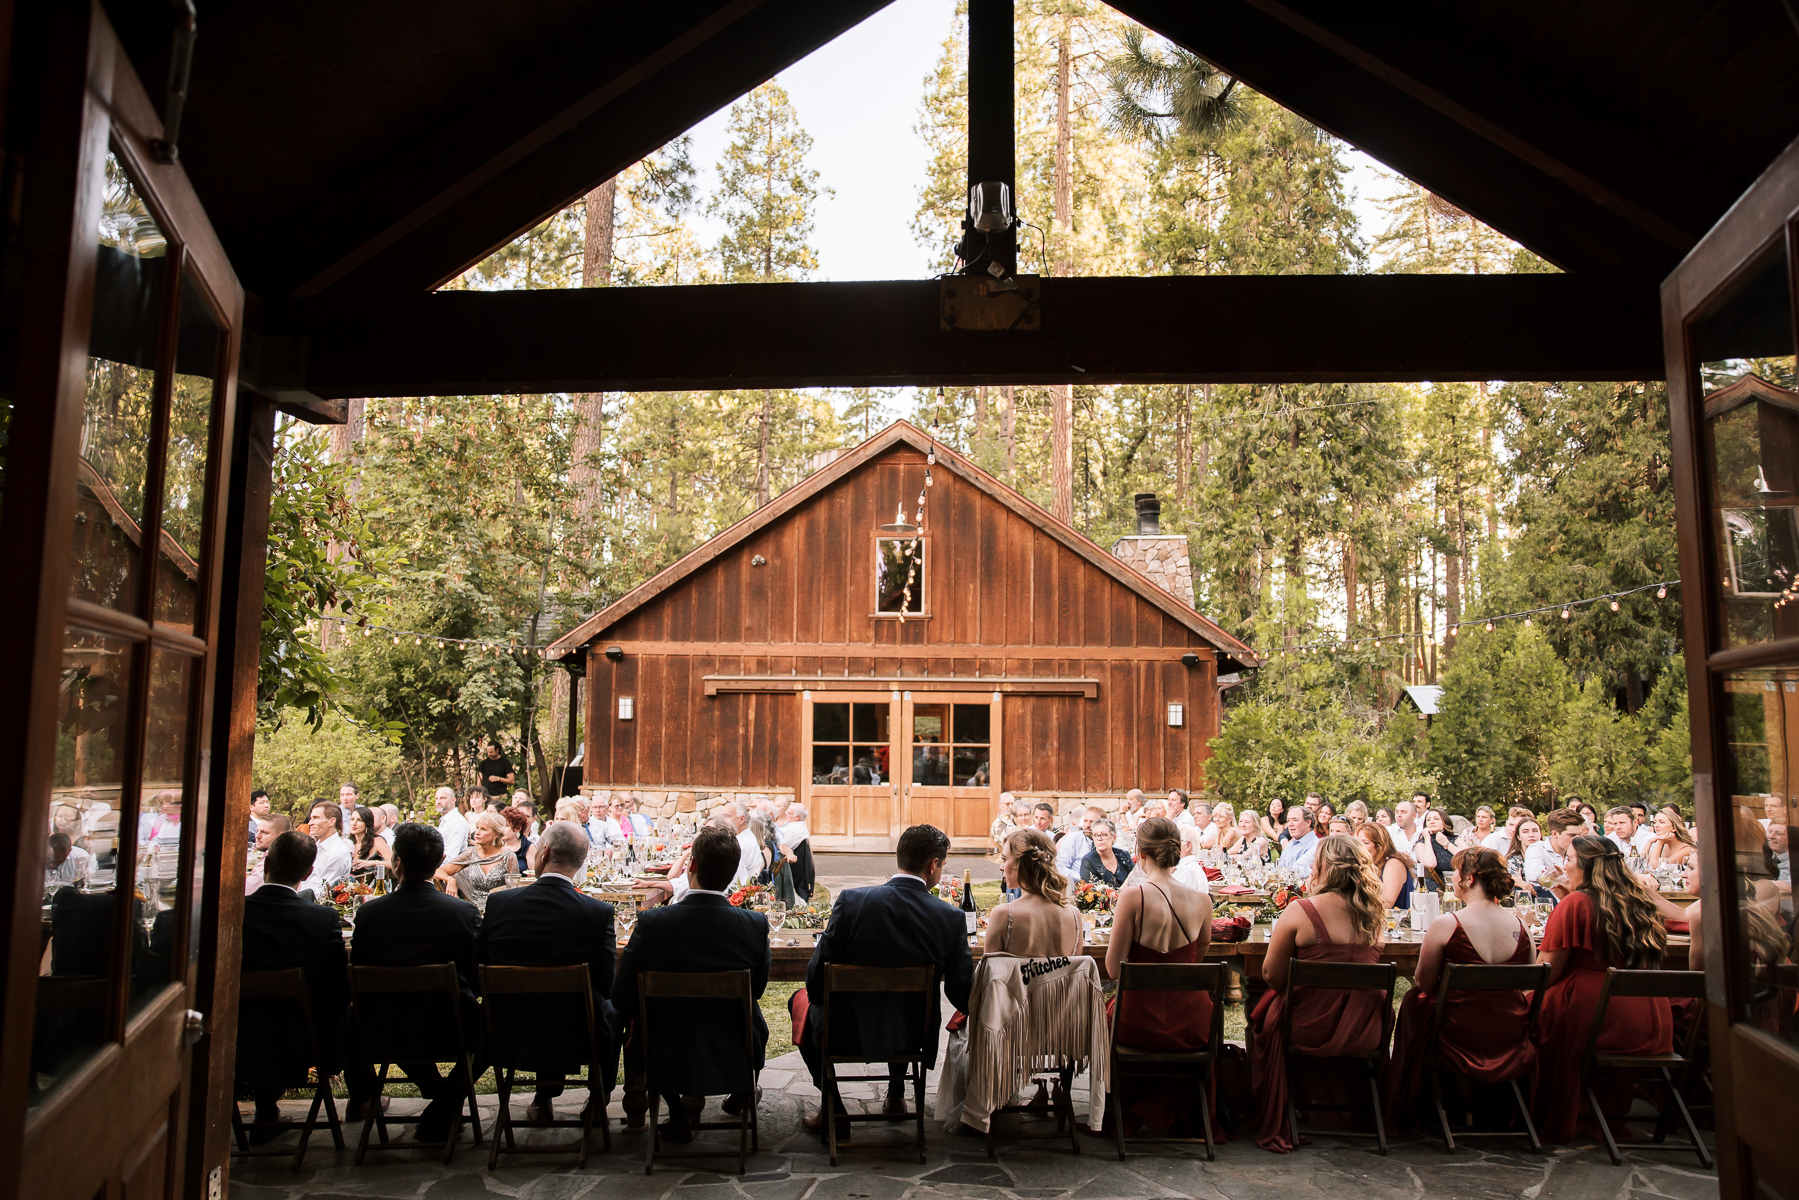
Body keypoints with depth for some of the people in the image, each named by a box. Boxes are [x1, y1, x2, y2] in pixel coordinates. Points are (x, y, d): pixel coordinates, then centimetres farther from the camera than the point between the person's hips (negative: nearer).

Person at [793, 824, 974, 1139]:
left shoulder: (851, 901, -20)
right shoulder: (951, 918, -16)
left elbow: (816, 980, -16)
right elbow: (962, 997, -9)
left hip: (848, 1034, -2)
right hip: (912, 1037, 3)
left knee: (802, 1000, 29)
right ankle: (896, 1095, 44)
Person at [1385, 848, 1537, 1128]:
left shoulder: (1445, 926, -19)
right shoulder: (1520, 925, -5)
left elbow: (1423, 983, -8)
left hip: (1460, 1047, -4)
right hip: (1512, 1050, 5)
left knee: (1412, 1001, 23)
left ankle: (1416, 1111, 41)